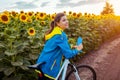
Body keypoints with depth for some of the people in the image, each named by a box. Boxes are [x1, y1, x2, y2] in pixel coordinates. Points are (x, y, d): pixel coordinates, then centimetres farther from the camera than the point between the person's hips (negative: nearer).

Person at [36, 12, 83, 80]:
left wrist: (71, 48, 7)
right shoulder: (60, 35, -19)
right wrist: (77, 50, -2)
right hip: (48, 68, -9)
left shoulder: (54, 31, 9)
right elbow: (68, 54, -20)